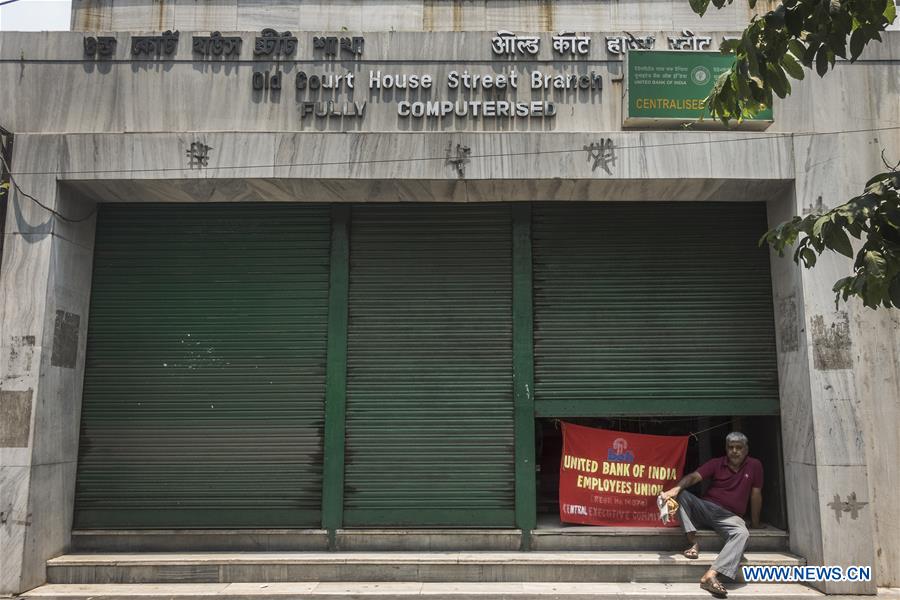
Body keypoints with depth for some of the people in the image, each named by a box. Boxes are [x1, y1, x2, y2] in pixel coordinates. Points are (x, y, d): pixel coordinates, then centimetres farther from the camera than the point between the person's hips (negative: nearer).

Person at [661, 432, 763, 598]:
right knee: (681, 494, -26)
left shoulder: (754, 466, 4)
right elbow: (693, 477, -12)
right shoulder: (716, 464, 2)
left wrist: (755, 522, 12)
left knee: (742, 533, -36)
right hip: (705, 508, 1)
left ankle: (710, 575, -50)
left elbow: (756, 495, 8)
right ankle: (694, 542, -28)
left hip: (729, 516, -1)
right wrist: (676, 488, -32)